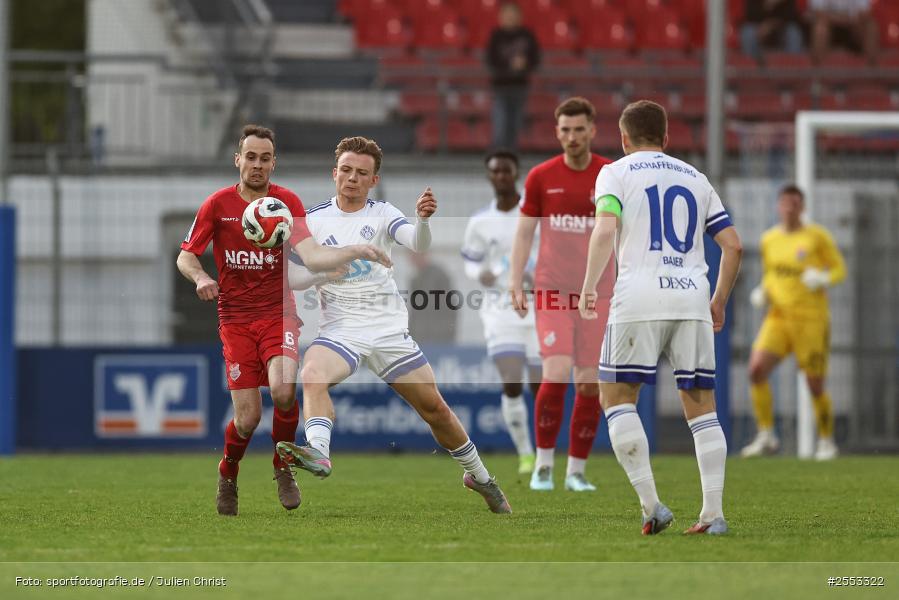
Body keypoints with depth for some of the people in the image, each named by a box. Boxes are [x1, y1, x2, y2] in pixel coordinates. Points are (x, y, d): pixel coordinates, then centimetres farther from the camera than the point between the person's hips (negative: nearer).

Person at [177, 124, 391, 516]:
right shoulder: (218, 204, 0)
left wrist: (354, 252, -30)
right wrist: (200, 277, -18)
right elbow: (186, 256, 5)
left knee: (283, 388, -28)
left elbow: (312, 256, -13)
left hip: (279, 314, 0)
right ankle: (227, 476, 27)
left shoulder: (287, 202, -1)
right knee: (248, 417, -7)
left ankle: (283, 468, -1)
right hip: (235, 319, 0)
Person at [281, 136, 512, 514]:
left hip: (389, 328, 1)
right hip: (341, 328, -1)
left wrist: (423, 219, -38)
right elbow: (291, 280, 2)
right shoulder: (313, 220, 3)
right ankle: (317, 452, -51)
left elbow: (418, 245, -16)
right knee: (312, 376, -33)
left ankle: (479, 476, 25)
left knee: (435, 408, 5)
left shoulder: (381, 214, 3)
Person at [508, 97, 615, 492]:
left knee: (589, 383, 0)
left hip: (596, 293, 1)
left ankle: (577, 470, 12)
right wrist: (515, 284, 0)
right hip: (552, 292, -1)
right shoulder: (541, 177, 3)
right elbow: (523, 233, 8)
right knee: (556, 374, -14)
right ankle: (543, 464, 0)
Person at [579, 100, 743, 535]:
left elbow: (605, 230, -10)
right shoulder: (695, 179, 20)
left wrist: (588, 287, -5)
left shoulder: (616, 173, 8)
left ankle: (651, 504, -9)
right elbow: (732, 245, 16)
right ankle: (713, 513, -2)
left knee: (617, 397, 4)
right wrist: (719, 301, 25)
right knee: (701, 405, 7)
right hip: (692, 296, 4)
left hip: (640, 297, -4)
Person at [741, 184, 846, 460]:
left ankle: (827, 441, 18)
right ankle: (766, 437, -8)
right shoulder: (769, 239, 10)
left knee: (815, 385, -3)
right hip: (778, 318, 4)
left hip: (811, 320, -4)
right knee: (756, 370, -16)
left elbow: (839, 269, 1)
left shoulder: (817, 236, -3)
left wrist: (823, 279, -20)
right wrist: (762, 293, 4)